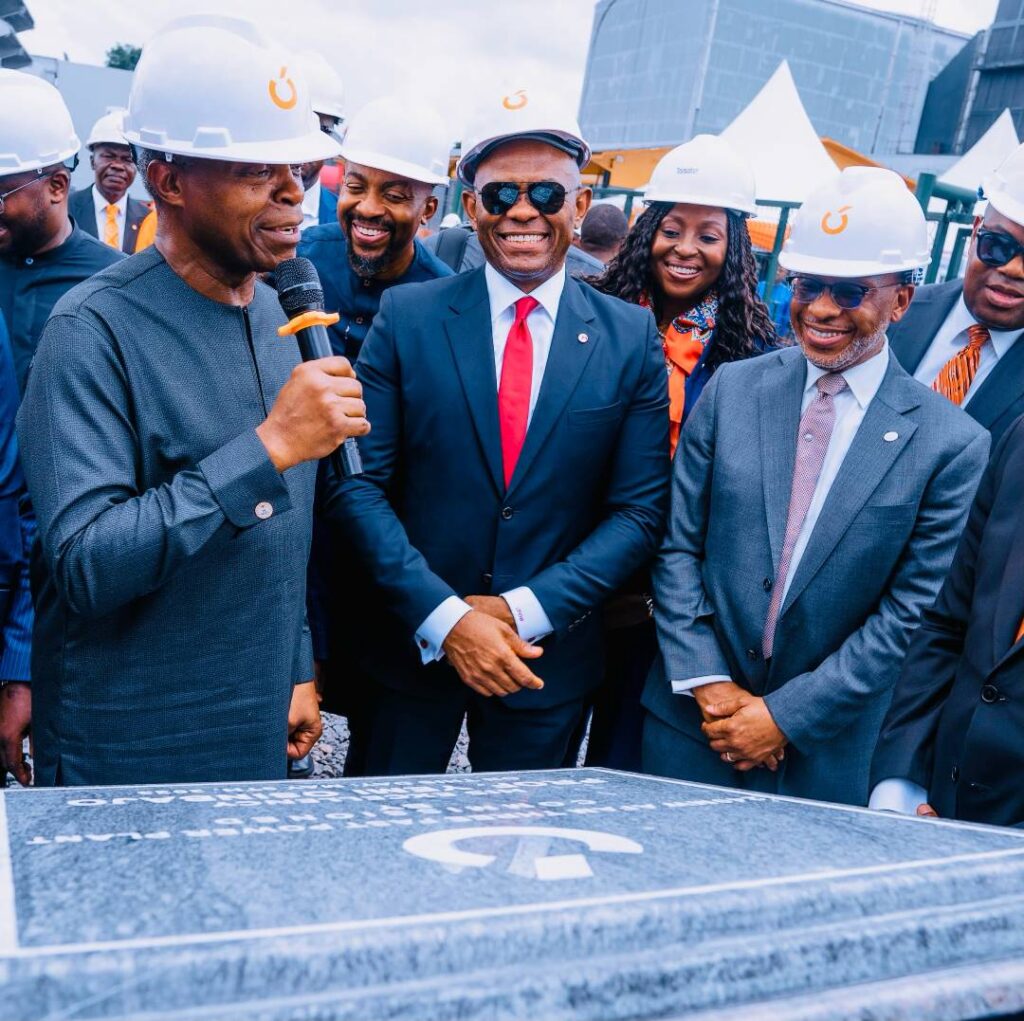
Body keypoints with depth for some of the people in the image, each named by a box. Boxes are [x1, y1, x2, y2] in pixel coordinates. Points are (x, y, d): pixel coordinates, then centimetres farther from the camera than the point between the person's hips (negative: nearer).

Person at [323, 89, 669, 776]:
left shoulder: (633, 338, -2)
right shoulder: (407, 317, -4)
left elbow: (640, 510, -4)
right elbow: (359, 482, -8)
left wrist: (524, 611, -13)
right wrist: (444, 616, -17)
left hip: (546, 658, 1)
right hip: (413, 643, 0)